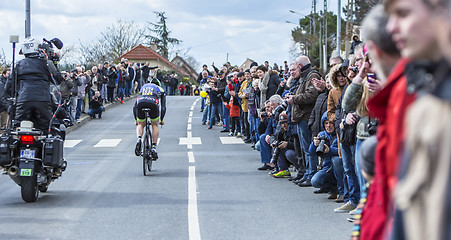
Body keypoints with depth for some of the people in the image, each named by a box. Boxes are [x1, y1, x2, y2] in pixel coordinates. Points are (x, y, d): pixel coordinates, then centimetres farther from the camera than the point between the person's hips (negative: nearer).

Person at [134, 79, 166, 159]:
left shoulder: (143, 87, 39)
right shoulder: (160, 89, 33)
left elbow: (135, 107, 36)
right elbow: (163, 107, 28)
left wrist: (136, 120, 44)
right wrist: (161, 120, 39)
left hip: (141, 104, 2)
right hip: (153, 104, -2)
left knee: (140, 125, 24)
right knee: (155, 126, 20)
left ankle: (139, 139, -6)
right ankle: (153, 148, 8)